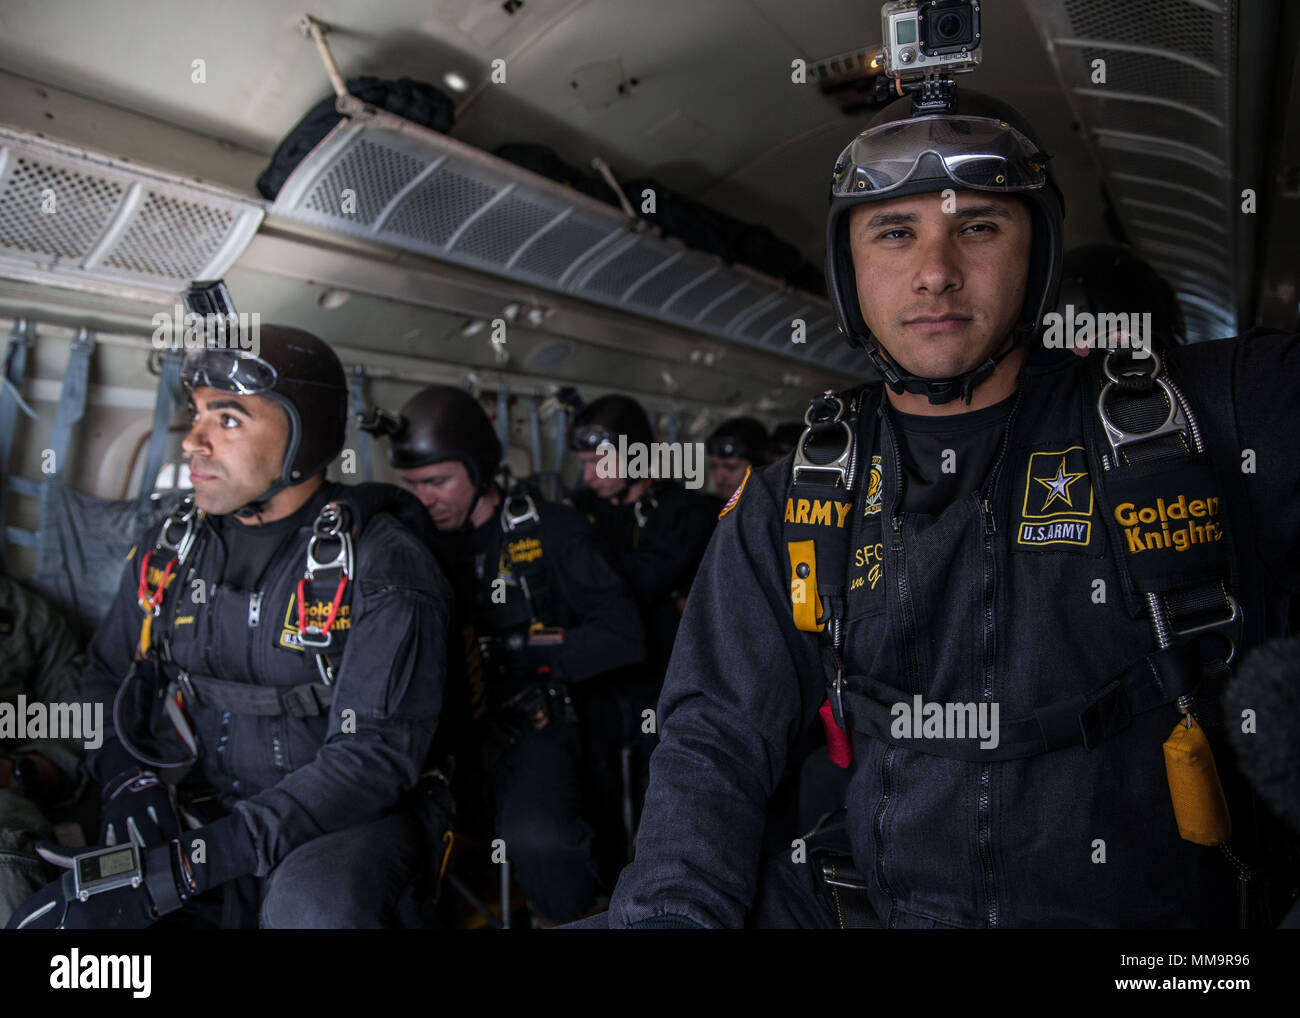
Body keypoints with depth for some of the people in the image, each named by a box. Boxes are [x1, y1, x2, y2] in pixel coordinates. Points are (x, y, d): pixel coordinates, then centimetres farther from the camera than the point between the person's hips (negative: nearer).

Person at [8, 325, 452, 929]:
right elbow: (110, 677, 18)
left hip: (339, 827, -4)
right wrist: (130, 782, -5)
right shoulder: (168, 550, 5)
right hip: (196, 809, 5)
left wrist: (188, 862, -25)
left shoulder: (382, 565, -14)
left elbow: (374, 755, -19)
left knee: (312, 907, -36)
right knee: (48, 918, -19)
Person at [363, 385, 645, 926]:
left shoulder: (545, 530, -1)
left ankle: (570, 917, 1)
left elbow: (623, 638, -7)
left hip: (526, 722, -3)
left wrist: (517, 648, -13)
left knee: (537, 840, -31)